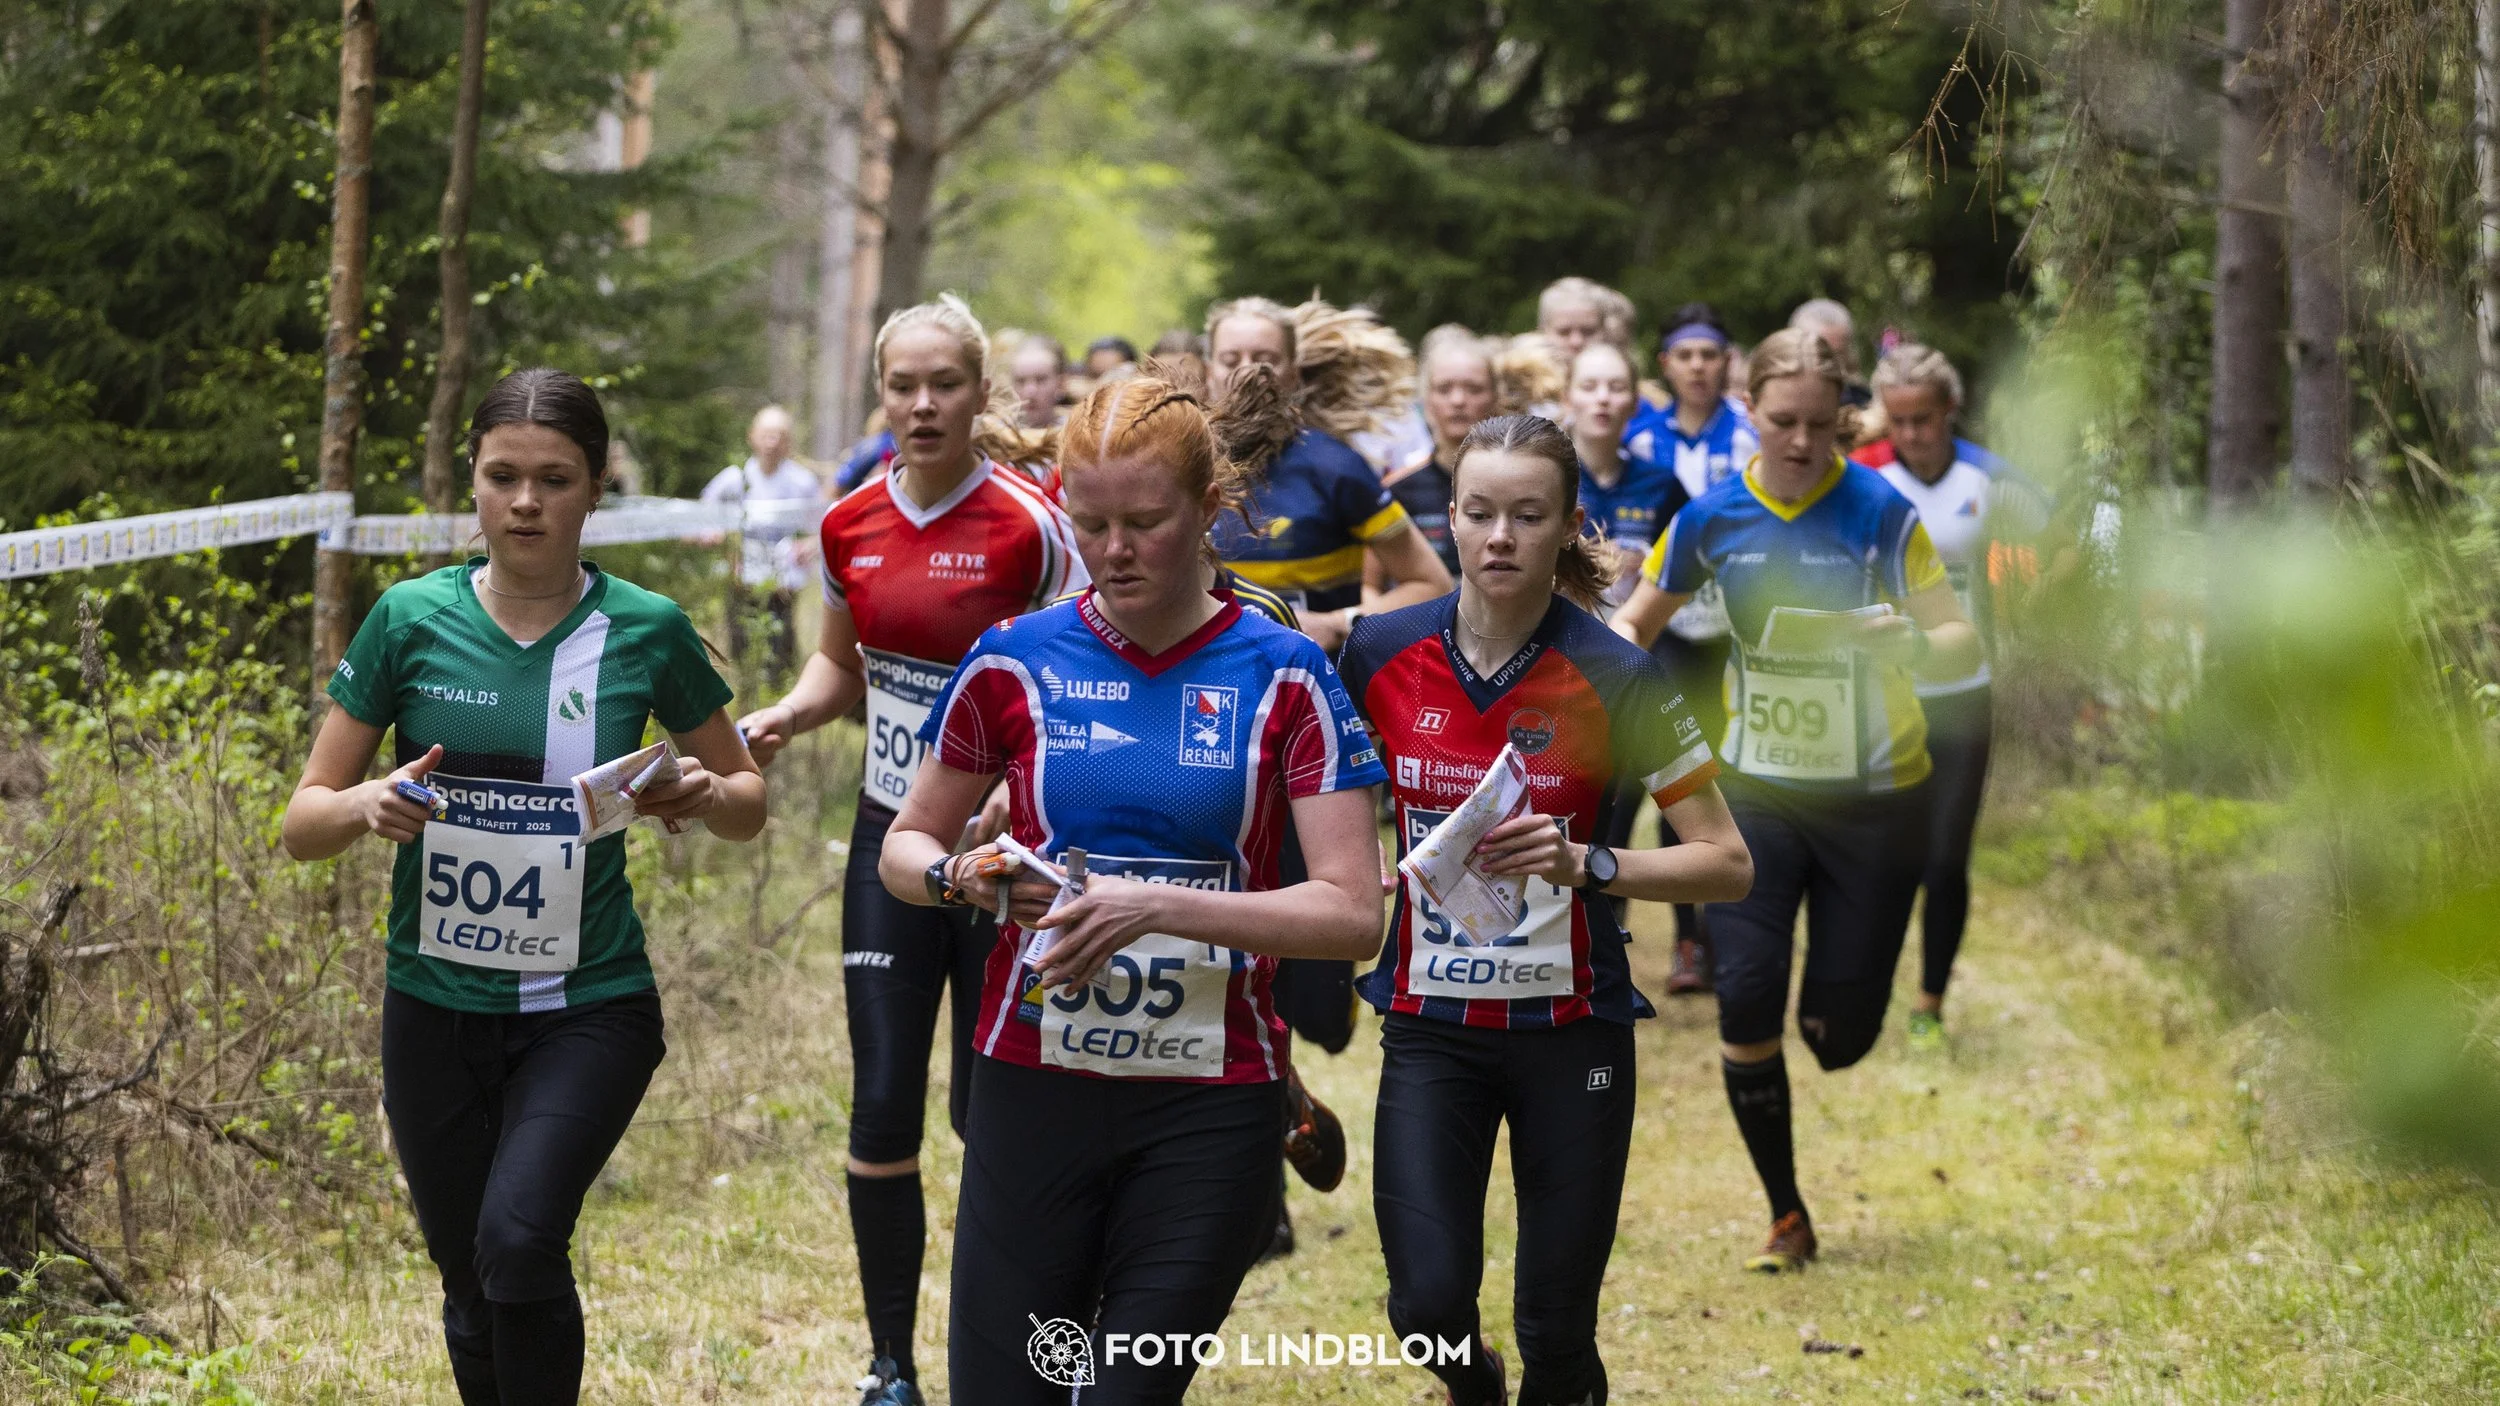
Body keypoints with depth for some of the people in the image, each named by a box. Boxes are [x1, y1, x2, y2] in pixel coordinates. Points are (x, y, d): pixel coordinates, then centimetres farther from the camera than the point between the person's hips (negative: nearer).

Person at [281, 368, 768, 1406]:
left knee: (519, 1237, -25)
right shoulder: (412, 619, -1)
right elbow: (301, 822, 2)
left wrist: (704, 796, -12)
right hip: (436, 1009, 2)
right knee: (473, 1291, 10)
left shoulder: (645, 629, -2)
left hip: (589, 1007, -2)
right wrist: (367, 806, -20)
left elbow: (749, 803, 11)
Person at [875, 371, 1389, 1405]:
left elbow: (1352, 913, -9)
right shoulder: (1018, 661, 2)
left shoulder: (1283, 677, -2)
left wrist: (1161, 906, -20)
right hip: (1033, 1085, 1)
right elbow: (905, 849, 13)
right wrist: (960, 877, -11)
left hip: (1208, 1112, -1)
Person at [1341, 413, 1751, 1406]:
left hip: (1570, 1030, -1)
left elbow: (1727, 864, -10)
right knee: (1430, 1303, -12)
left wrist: (1586, 865, -23)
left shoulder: (1616, 679, -12)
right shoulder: (1380, 655, -4)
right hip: (1430, 1024, 1)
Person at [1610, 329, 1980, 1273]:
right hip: (1755, 789, 2)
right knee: (1745, 1001, -10)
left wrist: (1909, 640, -37)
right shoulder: (1714, 518, -4)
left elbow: (1961, 646, -14)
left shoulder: (1880, 513, -12)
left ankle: (1830, 1008, 41)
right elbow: (1636, 621, 10)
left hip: (1875, 797, -2)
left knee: (1840, 1036, 0)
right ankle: (1786, 1217, 8)